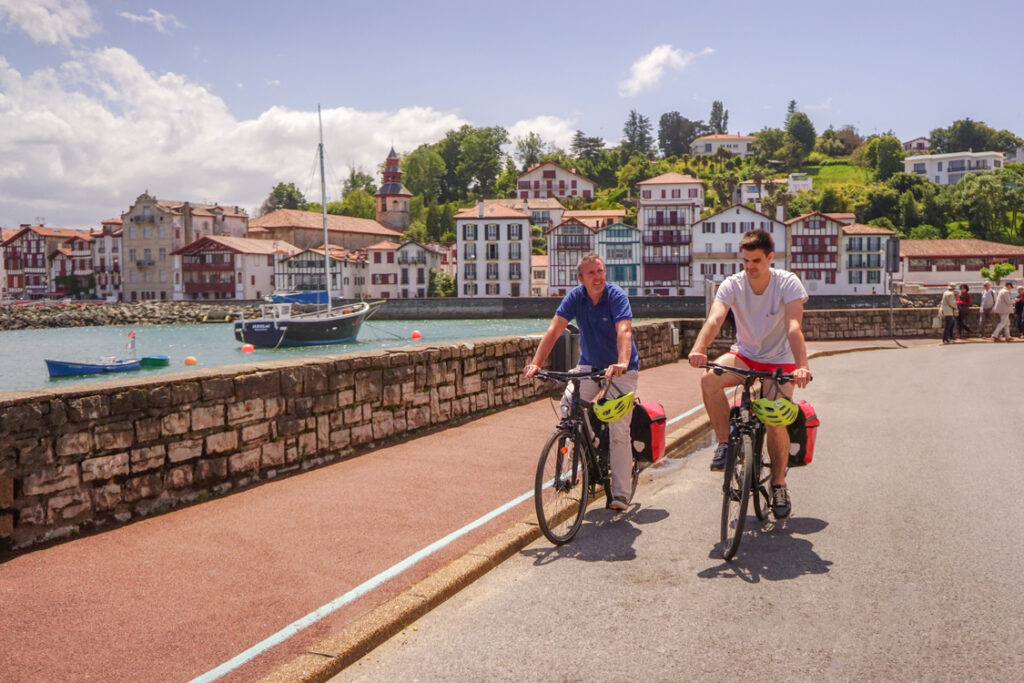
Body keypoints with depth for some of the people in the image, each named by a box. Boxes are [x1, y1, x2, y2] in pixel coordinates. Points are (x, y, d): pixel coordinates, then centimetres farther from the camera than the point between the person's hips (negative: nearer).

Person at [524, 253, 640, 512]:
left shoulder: (616, 296, -20)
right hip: (589, 364, 4)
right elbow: (554, 330, -17)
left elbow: (624, 331, -35)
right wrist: (536, 363, -30)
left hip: (621, 369, -4)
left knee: (619, 431, -9)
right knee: (568, 404, -20)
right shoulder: (575, 297, -9)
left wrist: (622, 364, -53)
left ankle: (621, 494, 3)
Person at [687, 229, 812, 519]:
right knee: (710, 379, -31)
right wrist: (699, 349, -50)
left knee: (776, 422, -16)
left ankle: (779, 485, 9)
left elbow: (794, 326, -30)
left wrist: (801, 366, -47)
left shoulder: (788, 283, -16)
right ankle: (724, 442, -11)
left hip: (779, 361, -1)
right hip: (745, 355, 2)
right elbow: (714, 319, -30)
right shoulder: (733, 285, -12)